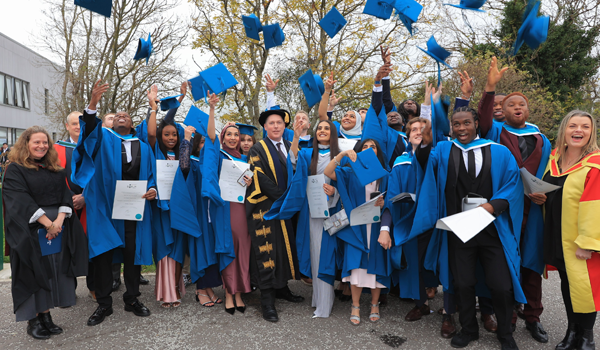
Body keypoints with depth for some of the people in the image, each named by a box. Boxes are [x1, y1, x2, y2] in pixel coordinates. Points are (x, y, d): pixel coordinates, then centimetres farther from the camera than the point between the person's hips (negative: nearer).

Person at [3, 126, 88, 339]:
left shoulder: (55, 169, 13)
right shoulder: (15, 170, -2)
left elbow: (65, 195, 5)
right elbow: (21, 201, -13)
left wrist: (60, 219, -12)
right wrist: (47, 223, -19)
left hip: (58, 228, 5)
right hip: (29, 233, -4)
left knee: (53, 272, 6)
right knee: (34, 273, 1)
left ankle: (45, 315, 16)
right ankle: (32, 320, 12)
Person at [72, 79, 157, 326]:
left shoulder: (143, 148, 15)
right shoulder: (104, 139, 9)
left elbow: (151, 176, 13)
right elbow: (90, 128, -12)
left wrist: (152, 189, -7)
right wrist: (93, 103, -27)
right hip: (105, 206, -1)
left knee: (133, 253, 6)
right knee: (102, 254, 2)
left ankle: (132, 299, 22)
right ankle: (104, 304, 17)